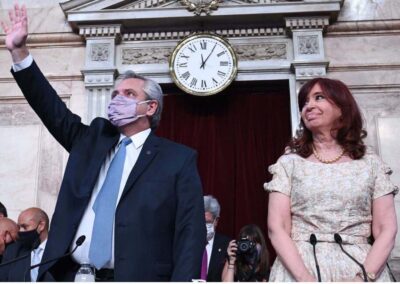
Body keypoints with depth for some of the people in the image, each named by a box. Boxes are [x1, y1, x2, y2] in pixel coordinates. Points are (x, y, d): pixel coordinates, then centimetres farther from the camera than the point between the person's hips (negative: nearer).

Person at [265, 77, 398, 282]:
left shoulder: (370, 164, 4)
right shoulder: (289, 163, 2)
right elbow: (277, 228, -5)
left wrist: (364, 277, -15)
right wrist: (305, 278, -18)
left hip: (359, 268, 1)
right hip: (298, 267, 0)